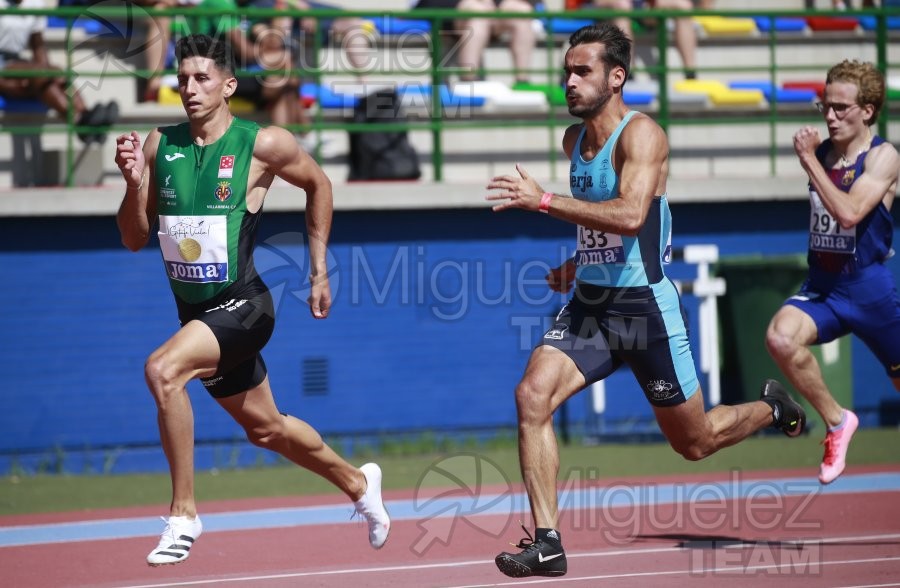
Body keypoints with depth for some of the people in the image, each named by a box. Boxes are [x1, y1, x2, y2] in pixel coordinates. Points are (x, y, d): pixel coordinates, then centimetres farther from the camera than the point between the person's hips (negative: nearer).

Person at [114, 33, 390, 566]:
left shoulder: (262, 145, -11)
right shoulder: (160, 146, -1)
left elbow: (318, 184, 8)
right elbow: (135, 239, 3)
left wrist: (319, 271, 10)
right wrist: (135, 182, -15)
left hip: (243, 306, -6)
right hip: (195, 313, 6)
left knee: (162, 370, -31)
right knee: (265, 428, 20)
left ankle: (184, 513, -21)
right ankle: (357, 482, 47)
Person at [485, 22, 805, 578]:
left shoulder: (641, 134, -16)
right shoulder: (574, 139, 8)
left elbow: (631, 215, -33)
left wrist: (544, 200, -35)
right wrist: (580, 263, 12)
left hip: (646, 308, -6)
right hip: (588, 304, 6)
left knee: (695, 441, 8)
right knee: (533, 395, -19)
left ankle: (772, 408, 41)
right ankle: (547, 542, -16)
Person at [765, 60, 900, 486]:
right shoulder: (819, 152, 5)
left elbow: (849, 213, -26)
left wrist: (809, 159, -23)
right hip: (820, 286, 4)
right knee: (780, 338, -27)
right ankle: (836, 422, -8)